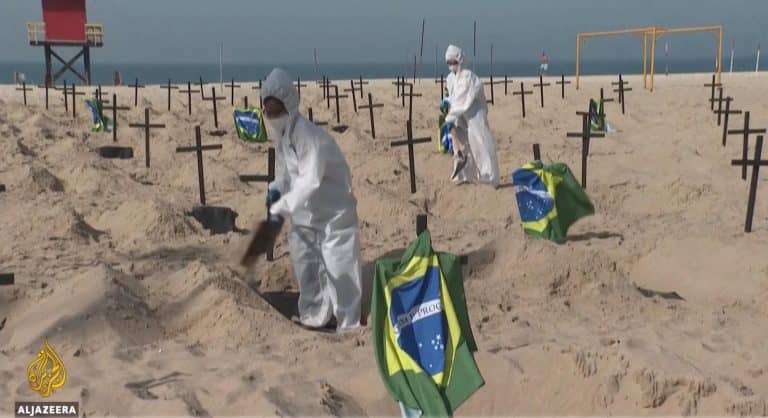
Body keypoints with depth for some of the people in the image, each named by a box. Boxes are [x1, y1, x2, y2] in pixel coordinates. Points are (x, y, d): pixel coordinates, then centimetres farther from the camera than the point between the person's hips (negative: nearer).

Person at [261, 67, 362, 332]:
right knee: (305, 264, 17)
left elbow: (310, 181, -35)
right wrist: (276, 189, -5)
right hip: (305, 212, 9)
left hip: (333, 210, -9)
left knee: (338, 268, -4)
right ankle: (314, 316, 33)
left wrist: (281, 207, -37)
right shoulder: (281, 135, 0)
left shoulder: (308, 135, -28)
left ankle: (348, 324, 9)